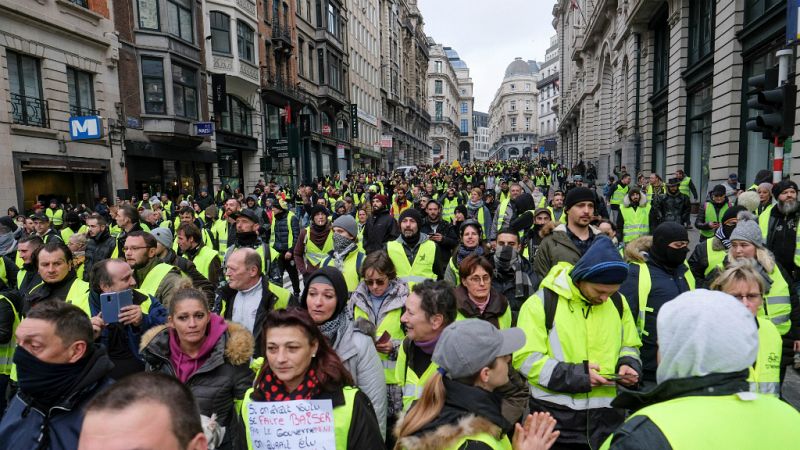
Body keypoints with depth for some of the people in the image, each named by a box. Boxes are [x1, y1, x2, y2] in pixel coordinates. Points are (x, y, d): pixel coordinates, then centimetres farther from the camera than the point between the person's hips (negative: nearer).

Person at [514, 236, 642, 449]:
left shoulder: (618, 302, 3)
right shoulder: (542, 302, -14)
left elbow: (629, 346, 17)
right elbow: (526, 359, -14)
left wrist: (629, 365, -5)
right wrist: (576, 376, -21)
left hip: (608, 415, 5)